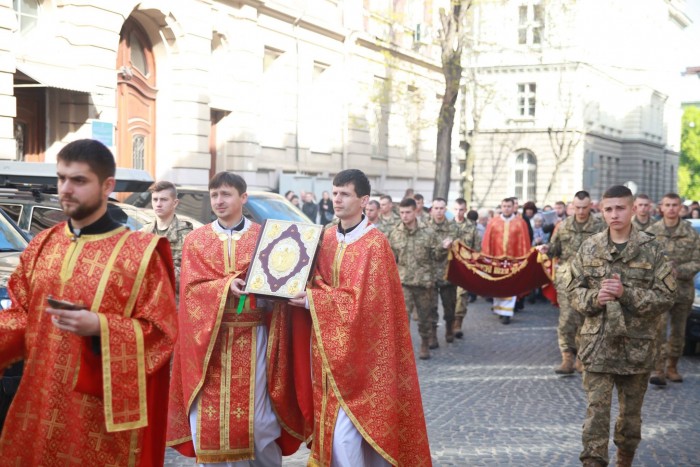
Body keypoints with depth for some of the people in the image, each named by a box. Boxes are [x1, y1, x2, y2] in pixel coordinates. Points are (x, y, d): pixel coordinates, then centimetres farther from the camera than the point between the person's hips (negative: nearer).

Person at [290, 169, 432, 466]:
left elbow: (360, 300, -19)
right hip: (331, 343, 7)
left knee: (344, 431, -8)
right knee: (333, 425, 13)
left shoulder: (374, 244, -14)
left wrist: (311, 299, -17)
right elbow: (320, 281, 12)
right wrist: (306, 288, -10)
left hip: (358, 349, -7)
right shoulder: (327, 238, 8)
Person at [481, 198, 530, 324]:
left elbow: (524, 242, 0)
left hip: (513, 259, -2)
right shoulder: (493, 222, 3)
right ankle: (499, 308, 23)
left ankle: (506, 313, -4)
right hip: (496, 259, 2)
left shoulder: (520, 223, 0)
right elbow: (487, 241, 3)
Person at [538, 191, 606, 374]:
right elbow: (555, 249, 17)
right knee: (567, 318, -6)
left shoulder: (600, 226, 1)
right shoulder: (564, 226, 10)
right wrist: (546, 249, -4)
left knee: (585, 319, 6)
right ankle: (567, 358, -2)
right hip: (566, 277, 1)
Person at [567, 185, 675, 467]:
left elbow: (666, 296, -7)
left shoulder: (652, 250, -4)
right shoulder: (589, 248, 1)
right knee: (596, 412, -3)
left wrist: (626, 293, -20)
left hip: (636, 345, 0)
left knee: (631, 413, 16)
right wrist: (594, 297, -17)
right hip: (598, 344, 0)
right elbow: (572, 289, 4)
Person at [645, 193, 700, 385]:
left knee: (678, 332, 11)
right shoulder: (652, 232, 1)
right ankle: (658, 370, -13)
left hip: (683, 290, 3)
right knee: (659, 328, -16)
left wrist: (677, 271, -15)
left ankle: (672, 367, 27)